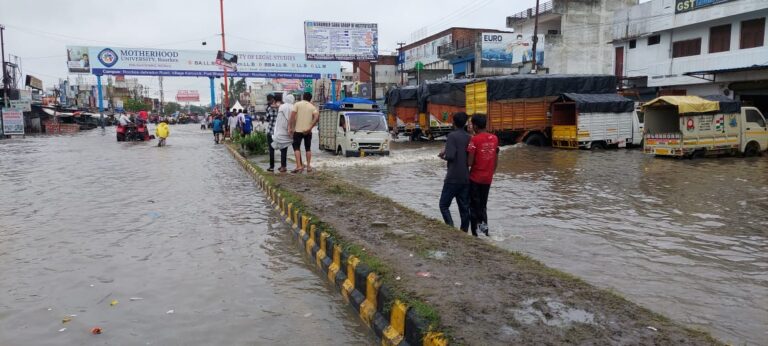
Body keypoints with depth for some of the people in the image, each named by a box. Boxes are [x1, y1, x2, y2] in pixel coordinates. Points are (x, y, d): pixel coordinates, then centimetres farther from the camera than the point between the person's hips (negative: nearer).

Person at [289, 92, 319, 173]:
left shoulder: (297, 104, 1)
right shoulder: (312, 107, 8)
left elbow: (293, 116, -11)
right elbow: (317, 117, -10)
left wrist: (290, 127, -6)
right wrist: (310, 127, -9)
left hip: (298, 130, -3)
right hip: (308, 131, 3)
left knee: (296, 147, 4)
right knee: (308, 148, 14)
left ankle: (299, 166, -8)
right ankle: (308, 166, 15)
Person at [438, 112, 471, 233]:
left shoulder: (452, 136, -11)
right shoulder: (469, 137, 9)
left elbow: (450, 156, -20)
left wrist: (443, 155, 0)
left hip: (453, 178, -6)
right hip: (466, 178, 6)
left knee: (444, 205, 3)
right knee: (464, 208, 10)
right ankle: (464, 232, 13)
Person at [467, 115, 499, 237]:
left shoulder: (474, 139, -14)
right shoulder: (494, 138, 3)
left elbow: (469, 162, -17)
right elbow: (496, 161, 9)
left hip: (475, 178, -5)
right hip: (488, 179, 5)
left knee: (474, 206, 7)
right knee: (483, 205, 20)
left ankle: (475, 233, 8)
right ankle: (484, 223, 5)